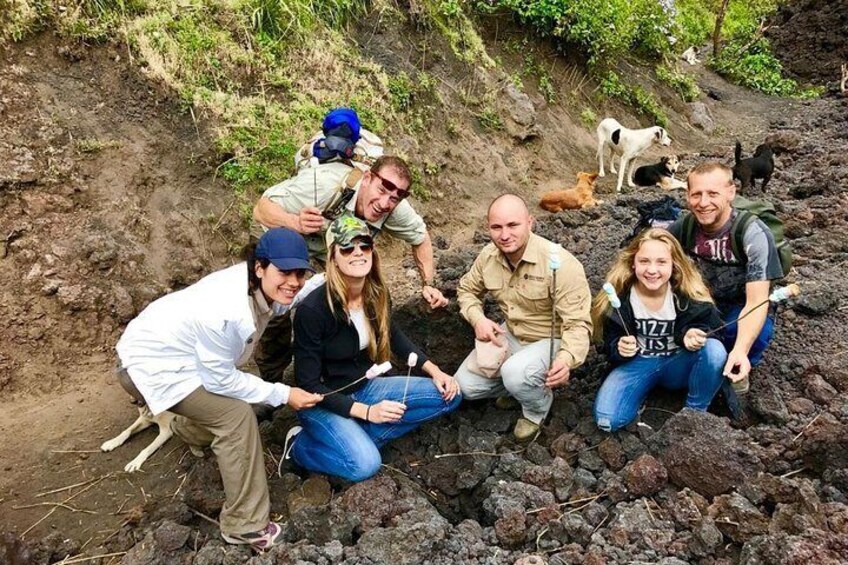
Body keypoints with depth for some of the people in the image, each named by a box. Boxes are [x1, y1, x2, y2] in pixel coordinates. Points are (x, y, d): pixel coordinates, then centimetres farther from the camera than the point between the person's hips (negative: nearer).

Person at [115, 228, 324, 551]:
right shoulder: (223, 312, -39)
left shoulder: (263, 287, -16)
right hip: (152, 362, -8)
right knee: (235, 415, -18)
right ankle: (245, 525, -4)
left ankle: (188, 429, 54)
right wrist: (283, 394, -21)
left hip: (180, 348, 8)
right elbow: (220, 379, -24)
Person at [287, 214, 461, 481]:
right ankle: (300, 444, -1)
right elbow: (308, 384, -20)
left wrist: (434, 370, 1)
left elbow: (393, 336, 13)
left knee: (448, 395, -5)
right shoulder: (312, 310, -25)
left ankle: (358, 438, -6)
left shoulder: (376, 294, -7)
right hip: (323, 401, -6)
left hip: (364, 387, 7)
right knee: (365, 464, -30)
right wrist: (365, 412, -24)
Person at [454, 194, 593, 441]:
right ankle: (523, 384, 20)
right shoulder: (489, 256, -11)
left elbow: (578, 323, -28)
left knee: (515, 373, -34)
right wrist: (477, 319, -12)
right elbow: (467, 289, 9)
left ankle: (537, 409, 1)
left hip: (552, 340, -6)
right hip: (511, 334, 6)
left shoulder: (560, 263, -30)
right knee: (466, 386, -4)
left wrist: (567, 358, -48)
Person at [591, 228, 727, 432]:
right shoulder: (618, 296, -17)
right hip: (638, 362, 0)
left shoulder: (689, 293, -18)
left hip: (679, 363, 1)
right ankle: (645, 392, 10)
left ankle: (695, 413, -6)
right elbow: (611, 342, -5)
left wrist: (693, 334, -29)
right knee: (607, 420, -24)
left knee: (714, 349, -32)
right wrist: (619, 348, -29)